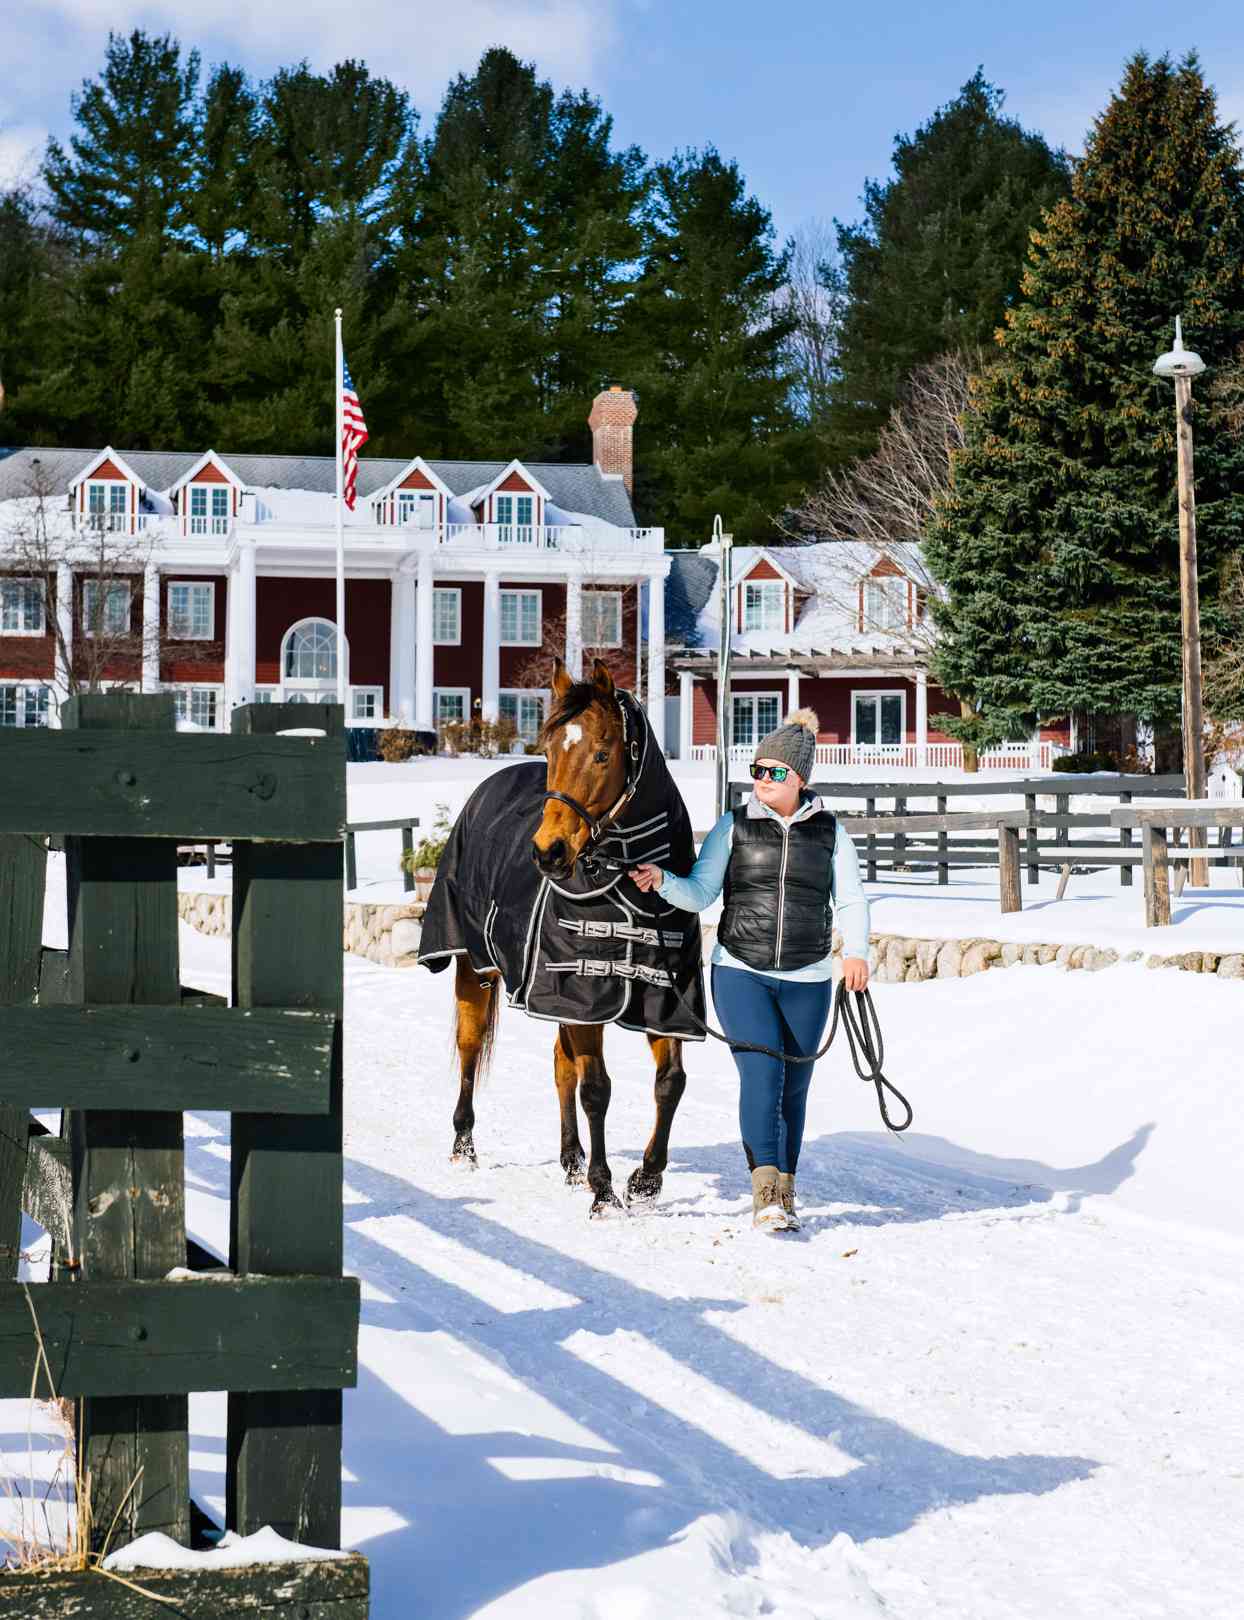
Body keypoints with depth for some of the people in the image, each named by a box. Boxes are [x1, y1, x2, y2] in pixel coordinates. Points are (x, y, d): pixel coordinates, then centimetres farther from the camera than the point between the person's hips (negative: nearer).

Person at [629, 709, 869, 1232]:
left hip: (807, 980, 2)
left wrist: (855, 951, -14)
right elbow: (700, 893, -1)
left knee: (793, 1087, 8)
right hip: (740, 972, -2)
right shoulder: (733, 826, 3)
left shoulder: (829, 832, 6)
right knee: (762, 1072, -17)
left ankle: (784, 1192, 21)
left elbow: (850, 900, 3)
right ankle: (765, 1190, -21)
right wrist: (661, 881, -20)